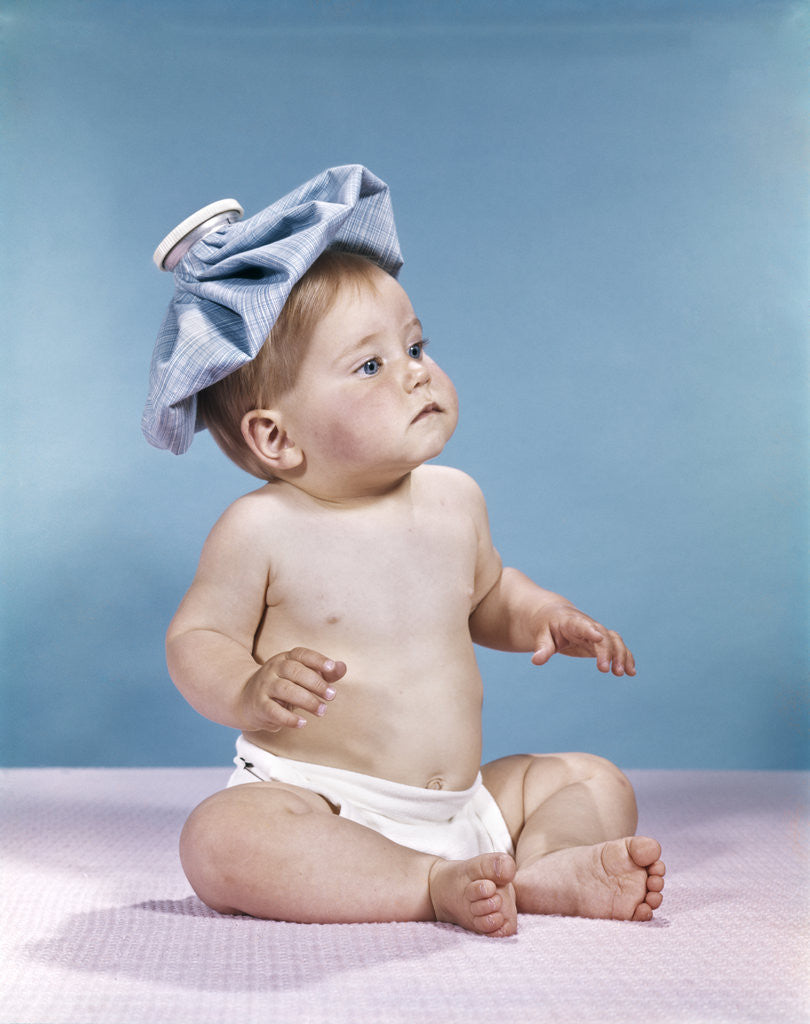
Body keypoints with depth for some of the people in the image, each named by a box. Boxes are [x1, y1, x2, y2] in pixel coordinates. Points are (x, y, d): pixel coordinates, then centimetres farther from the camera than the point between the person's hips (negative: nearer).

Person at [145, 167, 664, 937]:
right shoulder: (262, 529, -12)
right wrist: (249, 691, -27)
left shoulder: (454, 500, 4)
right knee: (219, 841, -32)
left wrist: (537, 615, 1)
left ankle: (534, 871, -23)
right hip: (320, 805, -5)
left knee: (597, 785, 3)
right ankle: (438, 886, -30)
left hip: (463, 801, 5)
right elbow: (194, 639, -5)